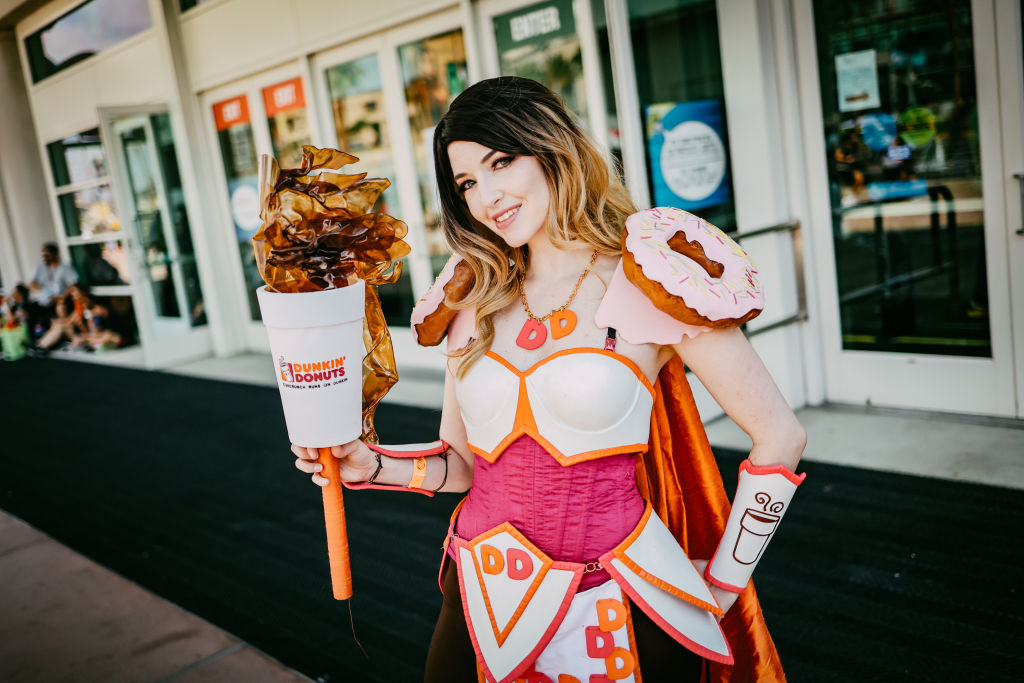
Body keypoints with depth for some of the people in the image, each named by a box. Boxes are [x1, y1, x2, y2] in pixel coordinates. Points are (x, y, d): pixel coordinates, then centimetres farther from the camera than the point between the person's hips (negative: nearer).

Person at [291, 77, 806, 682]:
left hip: (618, 609, -4)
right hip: (486, 605, 4)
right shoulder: (477, 303, 4)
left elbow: (780, 436, -8)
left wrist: (723, 582, -4)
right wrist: (372, 466, -6)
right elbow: (464, 461, 11)